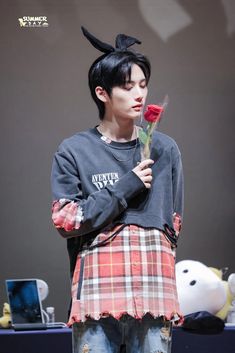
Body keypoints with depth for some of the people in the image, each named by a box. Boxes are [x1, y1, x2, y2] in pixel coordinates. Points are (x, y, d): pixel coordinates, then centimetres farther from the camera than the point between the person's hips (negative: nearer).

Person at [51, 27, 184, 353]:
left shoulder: (165, 150, 11)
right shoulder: (74, 152, 3)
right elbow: (64, 220, -4)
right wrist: (125, 189, -8)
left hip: (155, 287, 2)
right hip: (97, 288, -2)